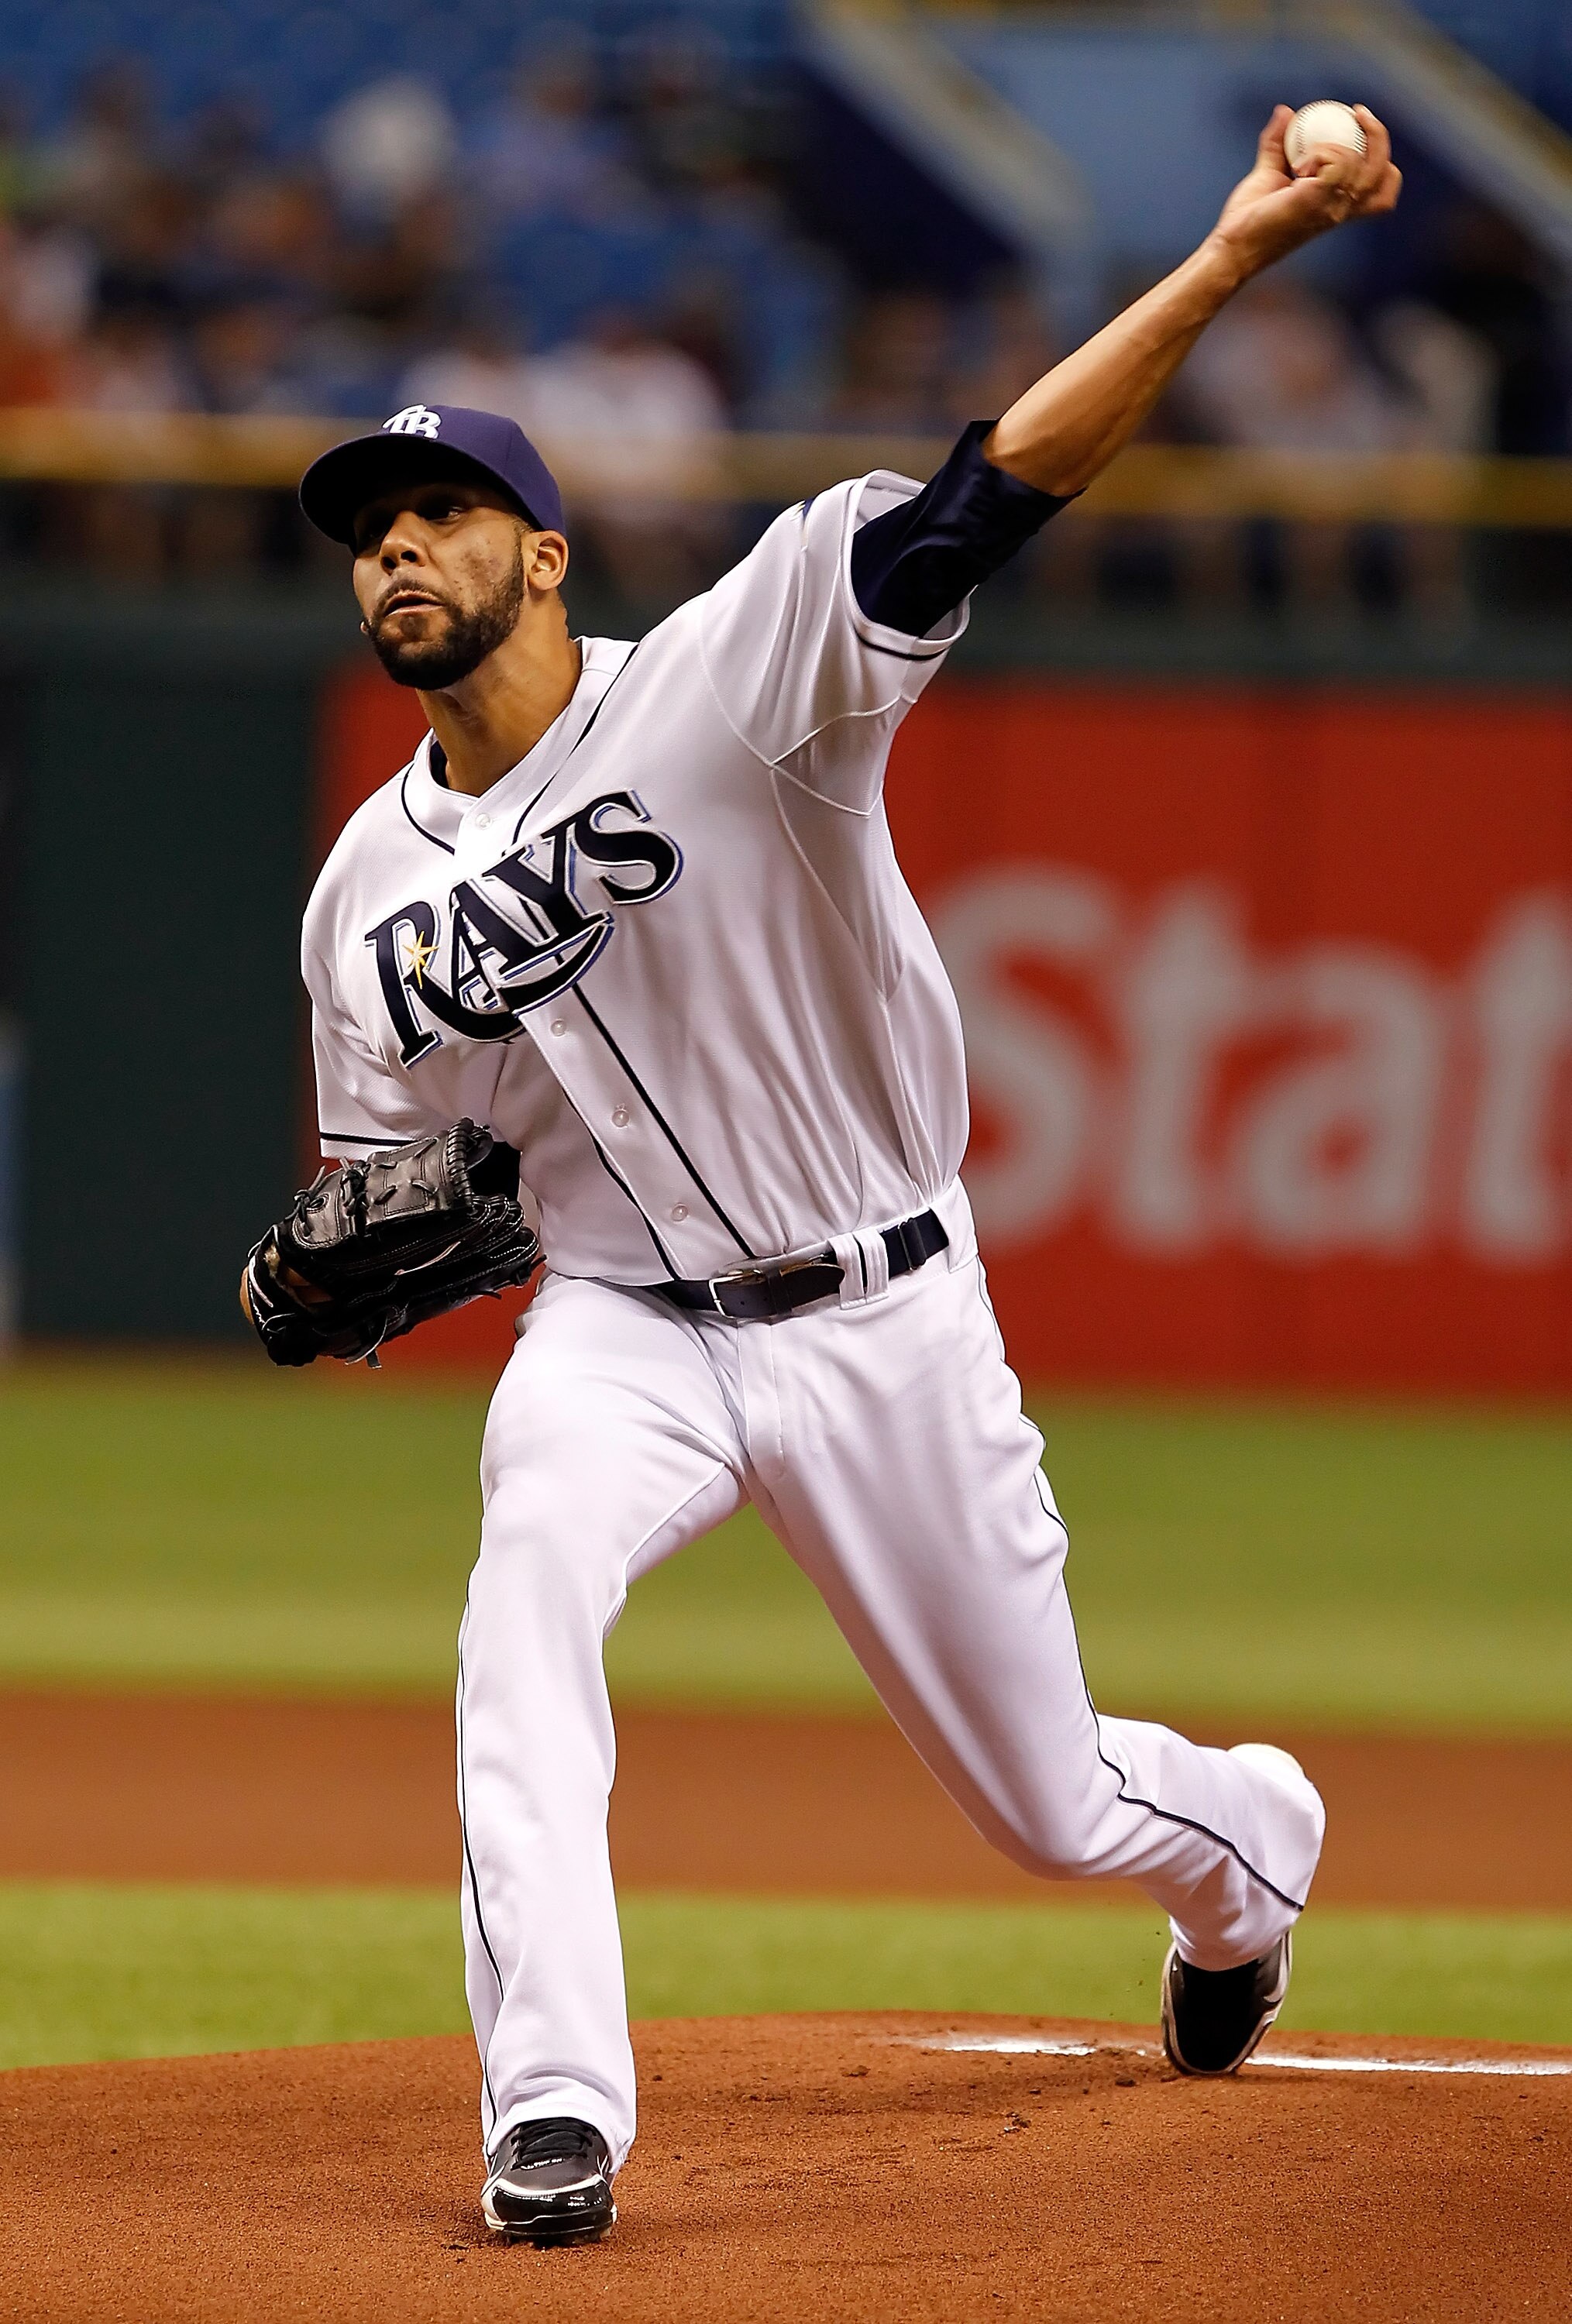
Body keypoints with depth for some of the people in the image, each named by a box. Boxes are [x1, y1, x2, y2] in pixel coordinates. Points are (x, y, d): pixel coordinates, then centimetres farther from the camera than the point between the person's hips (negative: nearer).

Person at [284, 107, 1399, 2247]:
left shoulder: (729, 680, -15)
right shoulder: (374, 892, 1)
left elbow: (985, 494, -26)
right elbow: (387, 1172, 12)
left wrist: (1232, 258, -38)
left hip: (884, 1322, -3)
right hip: (624, 1329, 3)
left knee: (1053, 1802, 10)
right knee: (530, 1586, -32)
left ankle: (1252, 1848, 48)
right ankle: (554, 2119, -34)